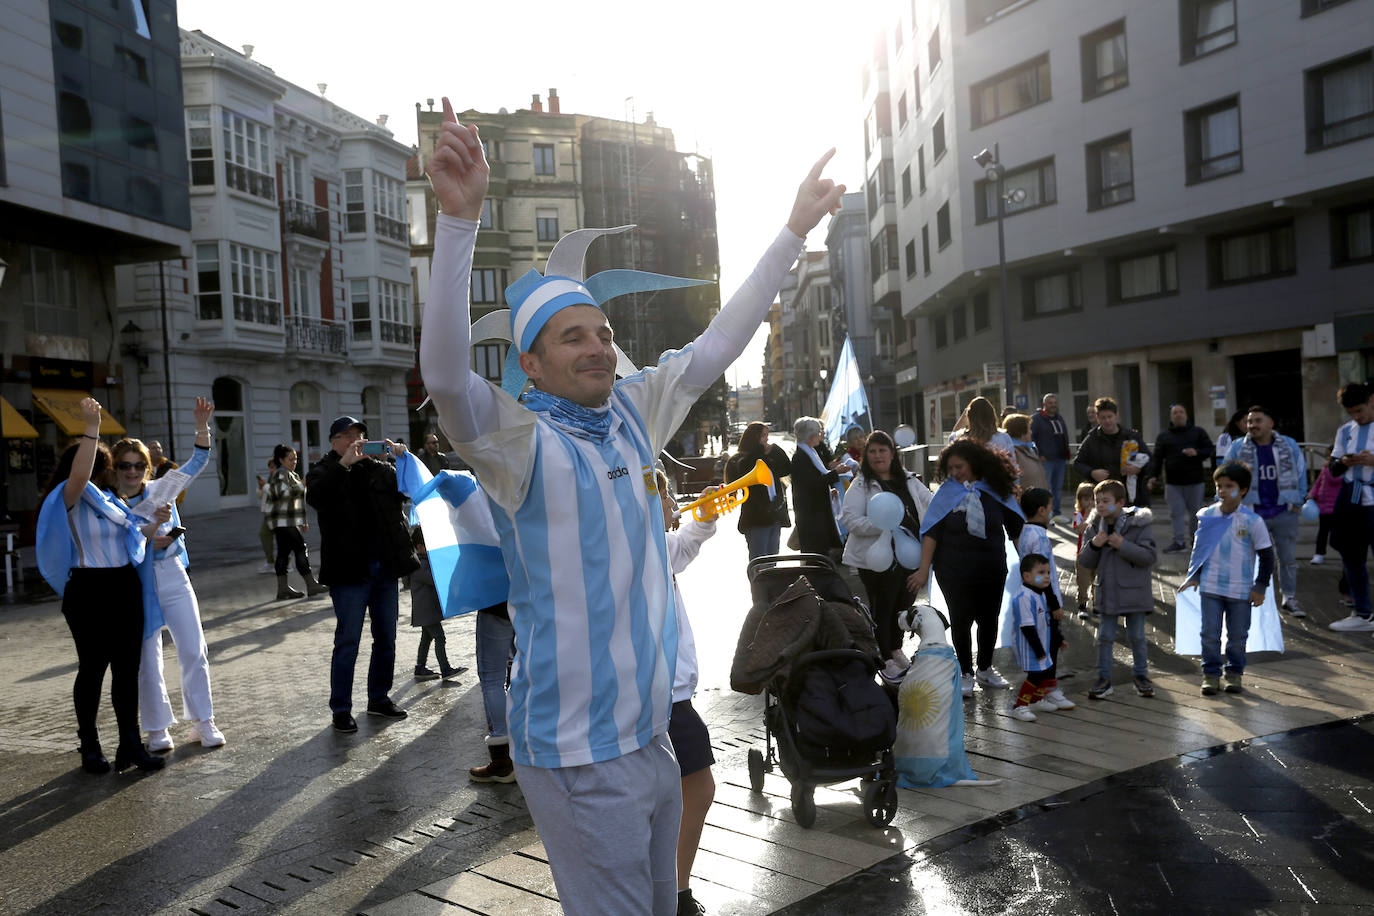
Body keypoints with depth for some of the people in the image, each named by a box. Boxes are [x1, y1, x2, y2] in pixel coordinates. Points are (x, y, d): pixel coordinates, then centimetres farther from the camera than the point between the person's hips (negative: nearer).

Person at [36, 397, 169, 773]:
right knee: (93, 668, 1)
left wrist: (155, 524, 7)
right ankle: (90, 746, 14)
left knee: (127, 667, 7)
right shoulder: (70, 499, -6)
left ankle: (130, 743, 13)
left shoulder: (109, 500, 16)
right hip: (89, 591, -7)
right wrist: (92, 427, -32)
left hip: (125, 588, 7)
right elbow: (79, 474, -29)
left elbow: (132, 539, 24)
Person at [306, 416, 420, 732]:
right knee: (348, 641, -2)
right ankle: (341, 709, 8)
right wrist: (344, 463, -27)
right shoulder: (324, 473, 2)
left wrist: (404, 457, -12)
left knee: (386, 638, 12)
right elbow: (315, 498, -20)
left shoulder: (380, 469, 12)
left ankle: (379, 698, 26)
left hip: (386, 567, 5)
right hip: (350, 570, -4)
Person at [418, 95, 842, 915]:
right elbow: (445, 373, -33)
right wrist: (460, 218, -43)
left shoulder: (634, 412, 4)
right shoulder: (519, 440, -15)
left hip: (653, 733, 7)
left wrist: (797, 230, 11)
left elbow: (719, 344, 11)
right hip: (579, 758, -7)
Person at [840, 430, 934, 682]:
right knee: (882, 609, 4)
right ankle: (886, 660, 17)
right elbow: (850, 519, -17)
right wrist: (884, 526, -26)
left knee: (903, 604, 18)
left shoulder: (909, 481, 11)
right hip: (879, 558, -6)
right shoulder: (861, 485, -7)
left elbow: (931, 502, 21)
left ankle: (896, 650, 38)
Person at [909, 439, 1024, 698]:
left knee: (989, 618, 10)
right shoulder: (947, 493, -6)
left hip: (992, 569, 2)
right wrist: (924, 570, -16)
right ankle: (966, 674, 17)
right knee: (961, 619, 1)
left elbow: (1016, 528, 7)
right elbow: (931, 532, -9)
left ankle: (985, 670, 30)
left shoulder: (995, 491, -2)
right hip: (955, 571, -2)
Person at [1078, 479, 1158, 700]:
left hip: (1133, 591, -3)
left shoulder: (1138, 525, -11)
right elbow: (1086, 562, 3)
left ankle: (1140, 674, 28)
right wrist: (1093, 545, -16)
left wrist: (1123, 546, -26)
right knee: (1105, 636, 7)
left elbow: (1149, 556, -16)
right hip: (1107, 592, 3)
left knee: (1137, 636, 11)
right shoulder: (1093, 528, 1)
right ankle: (1104, 679, 15)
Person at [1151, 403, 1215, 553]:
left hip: (1195, 480, -1)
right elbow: (1157, 459, 4)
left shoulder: (1198, 432, 9)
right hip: (1173, 482, 1)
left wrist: (1197, 452, -15)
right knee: (1176, 512, -2)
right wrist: (1152, 475, -9)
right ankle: (1179, 541, 2)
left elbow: (1210, 450, 5)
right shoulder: (1163, 437, 11)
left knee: (1195, 511, 7)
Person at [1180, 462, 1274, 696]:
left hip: (1241, 589, -1)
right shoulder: (1207, 516, 0)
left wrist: (1260, 587, -3)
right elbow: (1198, 547, 13)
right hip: (1210, 587, 2)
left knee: (1238, 635, 10)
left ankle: (1235, 673, 27)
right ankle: (1210, 673, 15)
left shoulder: (1252, 521, -9)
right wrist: (1193, 576, 8)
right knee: (1210, 633, 3)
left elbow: (1266, 555, -2)